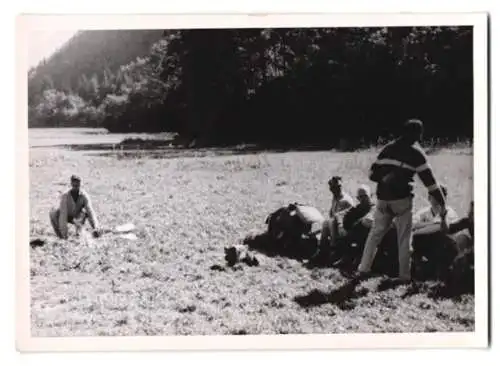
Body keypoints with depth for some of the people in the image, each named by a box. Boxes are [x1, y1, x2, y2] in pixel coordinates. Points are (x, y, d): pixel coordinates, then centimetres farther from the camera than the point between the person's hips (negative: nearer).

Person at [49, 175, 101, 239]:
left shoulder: (84, 195, -25)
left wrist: (96, 227, -47)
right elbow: (63, 213, -35)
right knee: (53, 212, -29)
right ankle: (59, 234, -11)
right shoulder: (65, 195, -29)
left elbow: (90, 211, -33)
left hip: (77, 218, 1)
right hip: (67, 217, -1)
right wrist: (64, 232, -43)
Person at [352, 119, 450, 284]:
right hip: (402, 199, -4)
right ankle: (404, 275, 9)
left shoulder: (388, 148, 10)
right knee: (404, 238, 7)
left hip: (383, 198, 4)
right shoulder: (416, 153, -2)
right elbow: (429, 180, -5)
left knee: (375, 233, 14)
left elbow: (373, 173, 11)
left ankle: (363, 269, 10)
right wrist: (442, 203, -2)